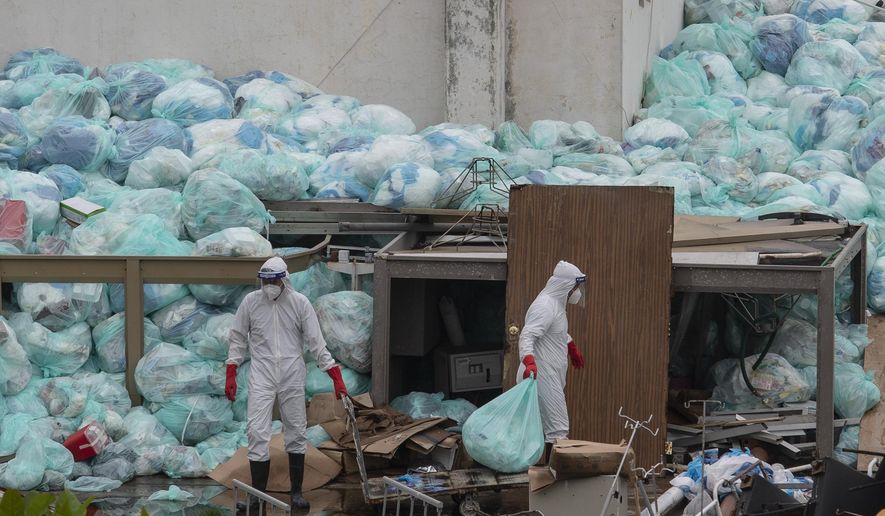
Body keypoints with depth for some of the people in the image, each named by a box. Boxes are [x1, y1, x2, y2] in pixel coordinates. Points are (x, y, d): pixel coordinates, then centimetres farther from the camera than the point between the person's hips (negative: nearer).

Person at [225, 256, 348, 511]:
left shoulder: (300, 303, -4)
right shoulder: (250, 302, -3)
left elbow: (316, 342, -3)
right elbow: (238, 338, 7)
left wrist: (336, 377, -7)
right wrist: (231, 375, 3)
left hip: (292, 378, 1)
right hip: (261, 378, 0)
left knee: (296, 433, 5)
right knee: (257, 432, -8)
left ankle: (296, 492, 16)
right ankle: (257, 492, -1)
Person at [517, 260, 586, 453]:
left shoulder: (556, 303, 17)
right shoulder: (545, 306, -17)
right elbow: (527, 336, -28)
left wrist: (572, 348, 50)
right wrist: (529, 362, -42)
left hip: (552, 376, 10)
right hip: (542, 375, -10)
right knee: (558, 429, -15)